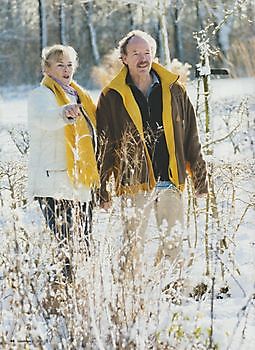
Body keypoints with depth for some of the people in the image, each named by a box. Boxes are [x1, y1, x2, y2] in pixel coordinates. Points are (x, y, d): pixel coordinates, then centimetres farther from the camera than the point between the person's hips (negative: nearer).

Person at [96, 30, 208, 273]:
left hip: (171, 182, 3)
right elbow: (104, 147, 4)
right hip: (134, 184, -2)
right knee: (134, 247, -2)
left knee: (174, 244, 4)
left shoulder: (173, 90, 8)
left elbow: (190, 137, 13)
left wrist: (200, 178, 10)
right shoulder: (112, 97, 2)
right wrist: (102, 190, 1)